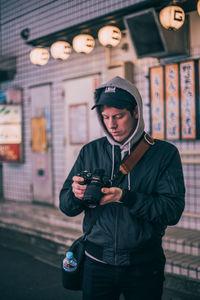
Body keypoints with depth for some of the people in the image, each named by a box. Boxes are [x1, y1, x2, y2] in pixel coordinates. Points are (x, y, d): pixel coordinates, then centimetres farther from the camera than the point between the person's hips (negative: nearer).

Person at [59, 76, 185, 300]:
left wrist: (124, 197, -26)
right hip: (97, 263, 2)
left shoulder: (165, 153, -5)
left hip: (144, 265, -1)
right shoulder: (90, 152, 2)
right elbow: (65, 206, 2)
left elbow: (173, 211, -14)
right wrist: (77, 194, -21)